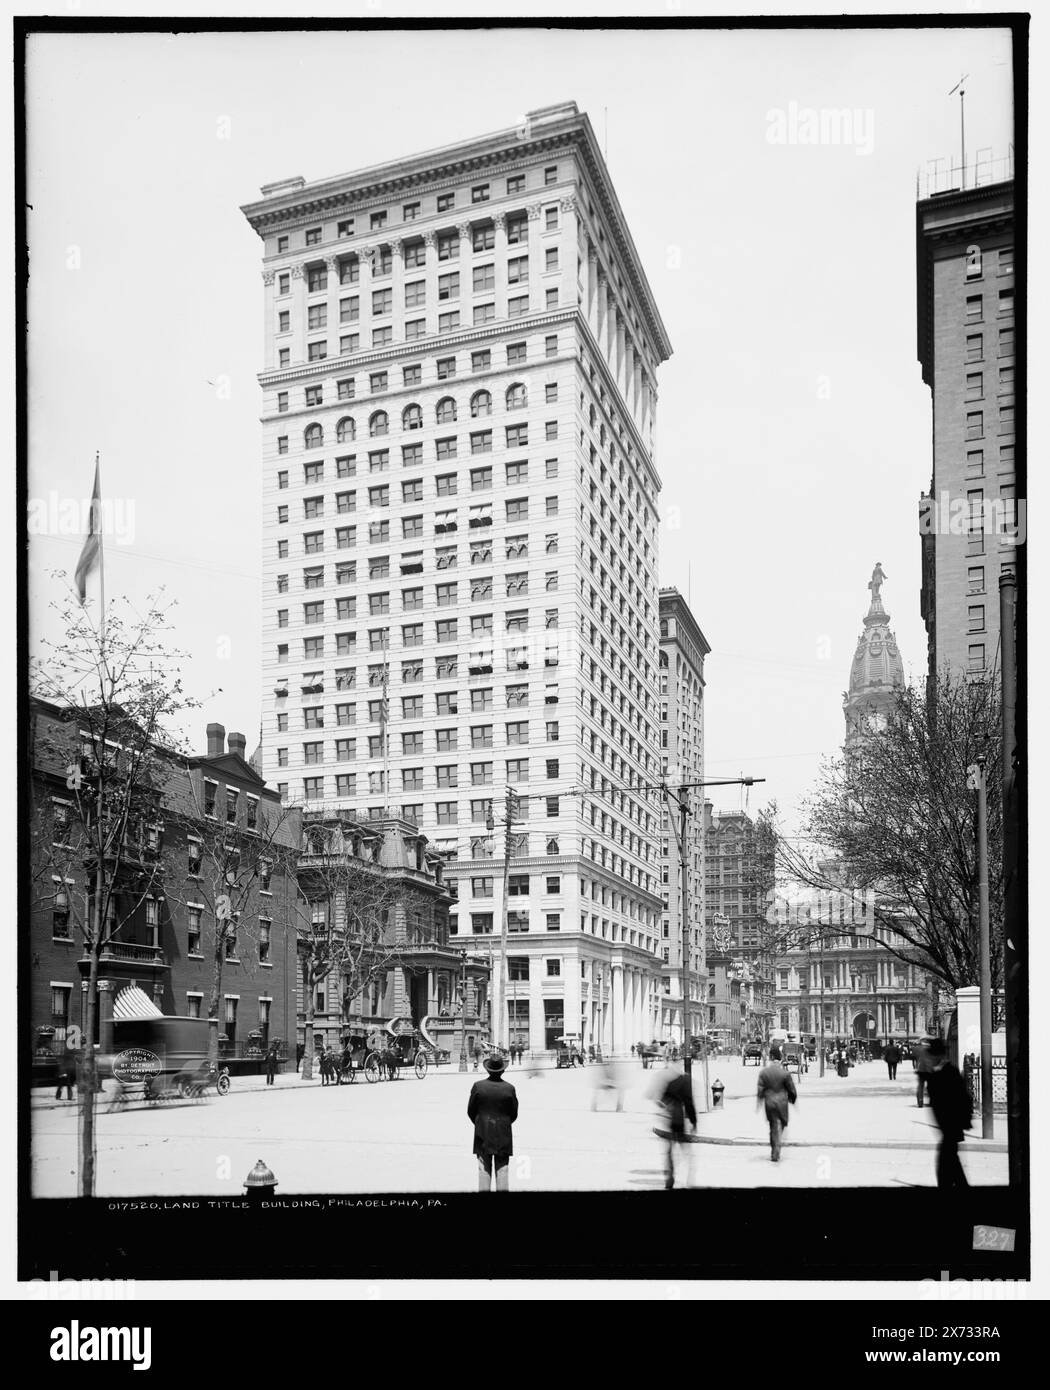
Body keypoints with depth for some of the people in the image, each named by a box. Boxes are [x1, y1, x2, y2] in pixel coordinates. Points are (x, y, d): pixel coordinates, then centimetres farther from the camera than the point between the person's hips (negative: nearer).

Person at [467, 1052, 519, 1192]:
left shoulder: (478, 1086, -9)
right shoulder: (509, 1088, -9)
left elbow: (470, 1111, -1)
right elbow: (514, 1114, 0)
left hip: (483, 1134, 0)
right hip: (503, 1135, 0)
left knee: (484, 1170, 7)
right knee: (502, 1170, 7)